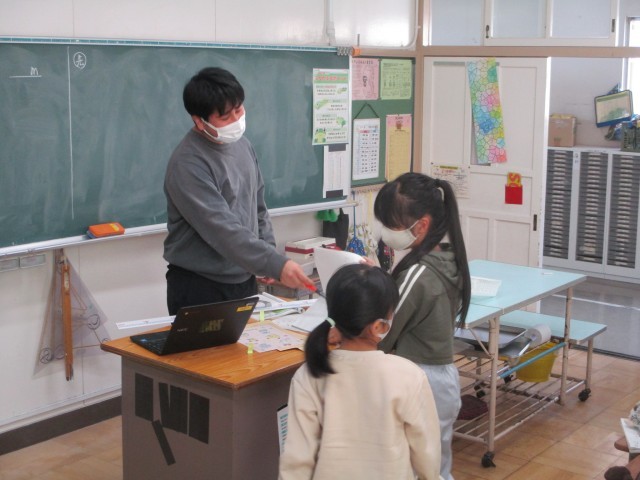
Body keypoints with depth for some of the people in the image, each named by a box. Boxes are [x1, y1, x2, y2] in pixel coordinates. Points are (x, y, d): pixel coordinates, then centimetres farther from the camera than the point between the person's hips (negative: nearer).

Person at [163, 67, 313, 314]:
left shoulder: (241, 144, 5)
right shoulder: (188, 164, -21)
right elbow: (223, 230, -28)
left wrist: (268, 252, 4)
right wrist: (276, 265, -33)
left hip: (244, 279, 7)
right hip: (199, 286, -7)